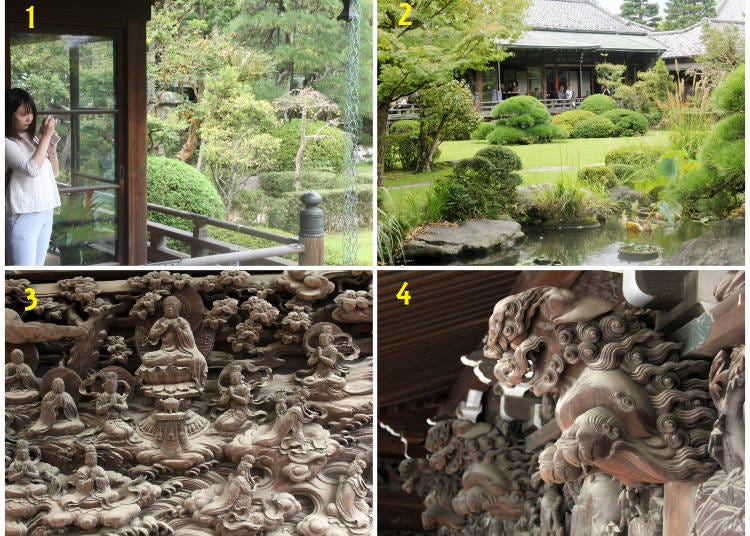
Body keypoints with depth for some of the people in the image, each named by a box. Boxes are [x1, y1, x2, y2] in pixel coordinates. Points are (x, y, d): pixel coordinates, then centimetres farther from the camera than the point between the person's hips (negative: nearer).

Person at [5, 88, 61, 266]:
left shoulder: (32, 139, 14)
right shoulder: (7, 143, -10)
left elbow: (54, 172, 19)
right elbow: (32, 169, -21)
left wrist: (52, 146, 3)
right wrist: (45, 137, -15)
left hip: (45, 211, 8)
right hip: (23, 215, -8)